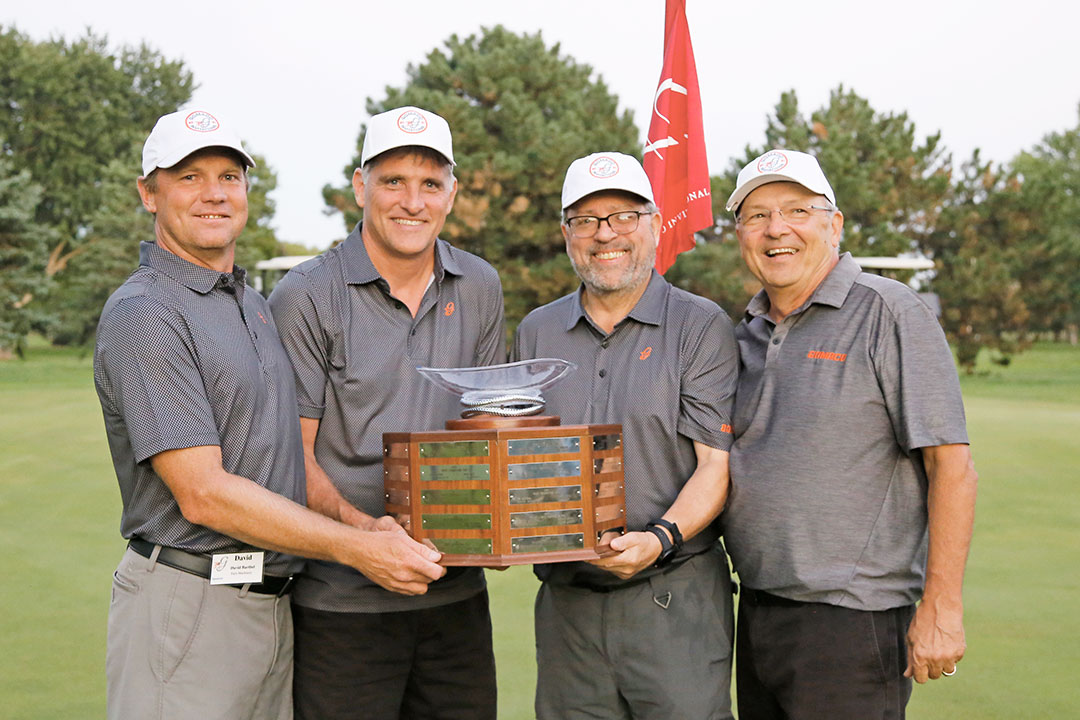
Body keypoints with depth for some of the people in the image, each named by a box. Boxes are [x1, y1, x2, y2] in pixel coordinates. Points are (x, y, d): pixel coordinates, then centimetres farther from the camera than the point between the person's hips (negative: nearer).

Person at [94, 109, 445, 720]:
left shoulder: (257, 304, 15)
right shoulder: (143, 314, -13)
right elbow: (203, 496, -19)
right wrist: (358, 548, -17)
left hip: (273, 599, 8)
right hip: (187, 606, -8)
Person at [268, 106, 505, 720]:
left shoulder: (480, 289, 8)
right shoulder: (306, 298, -7)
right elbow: (295, 452, -7)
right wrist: (361, 528, -24)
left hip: (457, 593, 5)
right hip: (342, 600, -4)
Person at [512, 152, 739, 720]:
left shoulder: (702, 327, -1)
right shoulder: (536, 332, 13)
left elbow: (716, 465, -6)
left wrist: (661, 538, -22)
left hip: (674, 603, -3)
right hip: (565, 602, 4)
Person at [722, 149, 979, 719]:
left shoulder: (889, 313, -9)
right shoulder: (746, 335, 12)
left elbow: (950, 464, -13)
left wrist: (941, 607, -16)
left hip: (853, 619, -7)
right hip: (755, 608, 7)